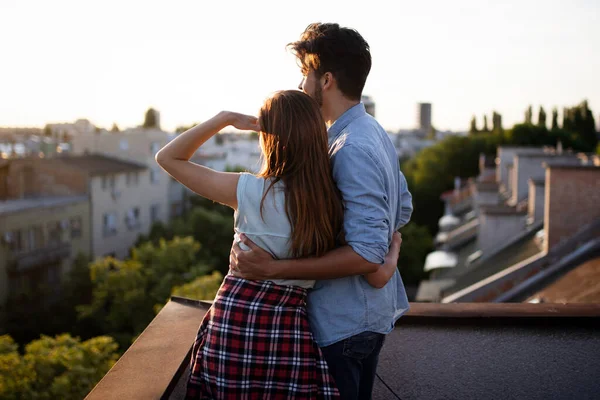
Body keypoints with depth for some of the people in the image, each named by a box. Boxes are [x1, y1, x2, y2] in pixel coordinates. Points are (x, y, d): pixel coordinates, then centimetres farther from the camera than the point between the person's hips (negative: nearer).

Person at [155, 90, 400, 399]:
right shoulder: (335, 202, -7)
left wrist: (225, 118, -3)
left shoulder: (248, 190, -13)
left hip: (233, 319, -2)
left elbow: (168, 158, -3)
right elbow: (377, 275, -8)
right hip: (288, 325, 2)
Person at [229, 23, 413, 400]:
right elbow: (403, 209, 18)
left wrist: (273, 268, -29)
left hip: (343, 323, -10)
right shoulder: (375, 133, 7)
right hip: (372, 314, 10)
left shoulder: (352, 149, -25)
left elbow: (367, 254, -29)